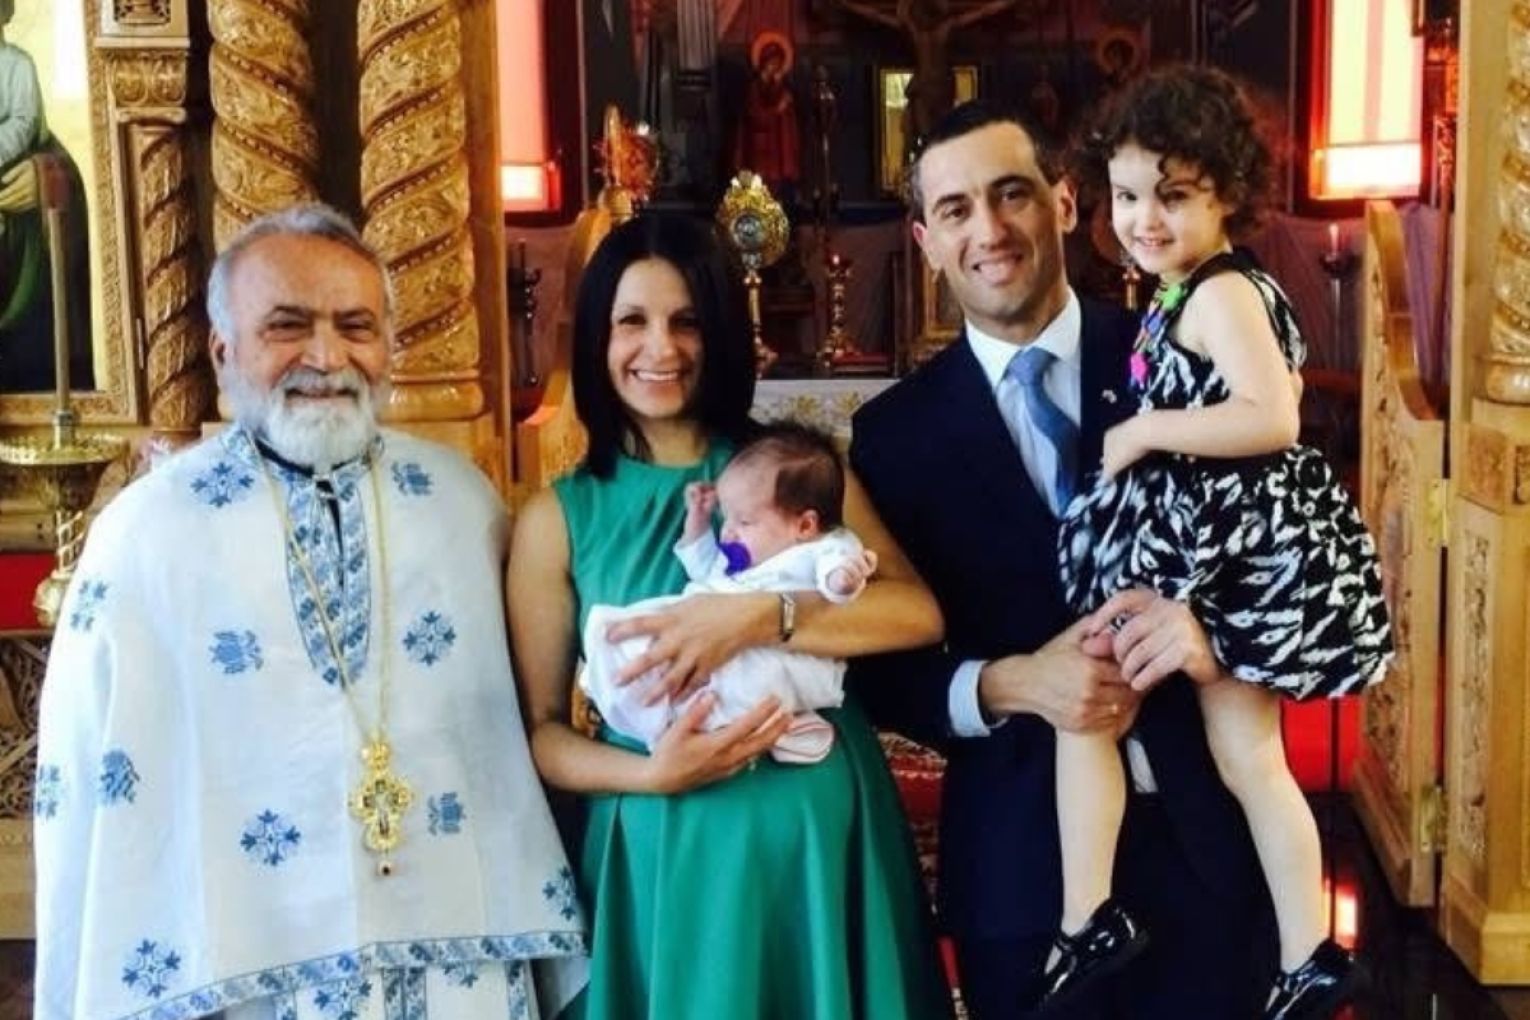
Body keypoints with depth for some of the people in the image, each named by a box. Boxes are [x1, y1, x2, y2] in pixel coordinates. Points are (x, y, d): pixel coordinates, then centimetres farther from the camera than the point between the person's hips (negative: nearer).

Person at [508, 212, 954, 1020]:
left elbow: (919, 613, -9)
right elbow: (538, 729, 1)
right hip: (667, 855, -1)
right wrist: (649, 774, -17)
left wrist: (758, 618, -21)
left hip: (825, 836, 1)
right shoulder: (558, 519, 0)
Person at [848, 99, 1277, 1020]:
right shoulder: (896, 431, 0)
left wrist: (1218, 632, -19)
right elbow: (881, 670, 1)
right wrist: (1009, 685, -16)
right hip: (1023, 861, 0)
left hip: (1208, 835, 1)